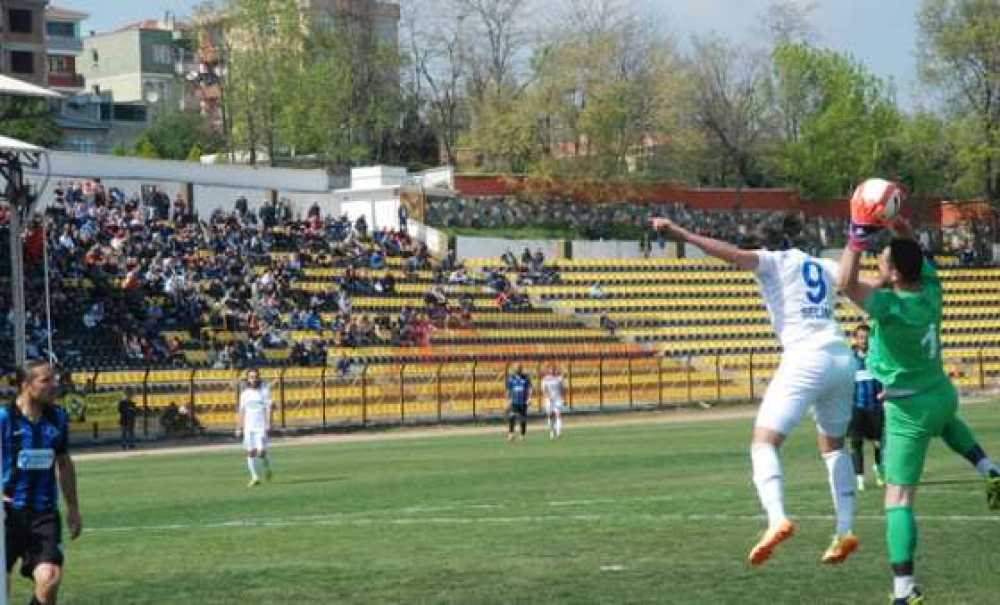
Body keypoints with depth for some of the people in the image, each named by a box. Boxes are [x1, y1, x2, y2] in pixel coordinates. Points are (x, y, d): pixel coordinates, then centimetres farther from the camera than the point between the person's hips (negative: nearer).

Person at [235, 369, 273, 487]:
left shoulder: (265, 390, 1)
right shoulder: (244, 393, 11)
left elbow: (268, 408, -5)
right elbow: (242, 412, 14)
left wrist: (268, 424, -16)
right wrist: (238, 428, 10)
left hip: (261, 427, -3)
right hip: (248, 427, 3)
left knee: (261, 452, -11)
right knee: (250, 452, -3)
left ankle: (267, 467, 19)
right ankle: (254, 477, 2)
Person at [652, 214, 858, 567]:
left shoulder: (774, 261, 7)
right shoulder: (825, 267, 23)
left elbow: (733, 254, -11)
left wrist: (680, 233, -16)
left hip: (805, 358, -7)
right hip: (842, 357, 7)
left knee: (763, 442, -9)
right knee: (833, 446, 24)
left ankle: (777, 518, -34)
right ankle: (845, 531, 16)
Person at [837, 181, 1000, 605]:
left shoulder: (892, 308, -28)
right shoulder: (931, 291, -8)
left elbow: (846, 283, -33)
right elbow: (914, 250, 11)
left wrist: (861, 235, -29)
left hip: (910, 411, -7)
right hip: (944, 394, 7)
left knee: (899, 499, -7)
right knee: (947, 420, 46)